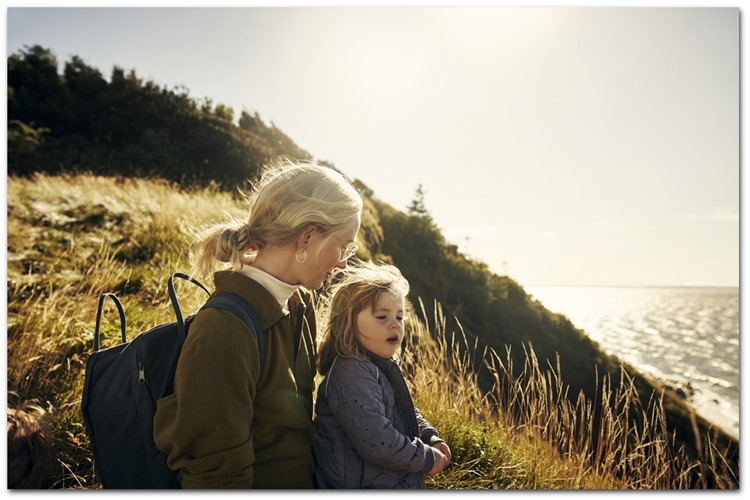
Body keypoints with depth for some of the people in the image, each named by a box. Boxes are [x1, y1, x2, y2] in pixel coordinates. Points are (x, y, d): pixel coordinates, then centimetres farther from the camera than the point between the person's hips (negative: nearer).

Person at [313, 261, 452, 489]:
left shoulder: (383, 367, 6)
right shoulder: (351, 375, -25)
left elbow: (409, 413, 20)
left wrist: (431, 438, 3)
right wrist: (427, 458, -18)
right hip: (361, 486, -9)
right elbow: (376, 442, -31)